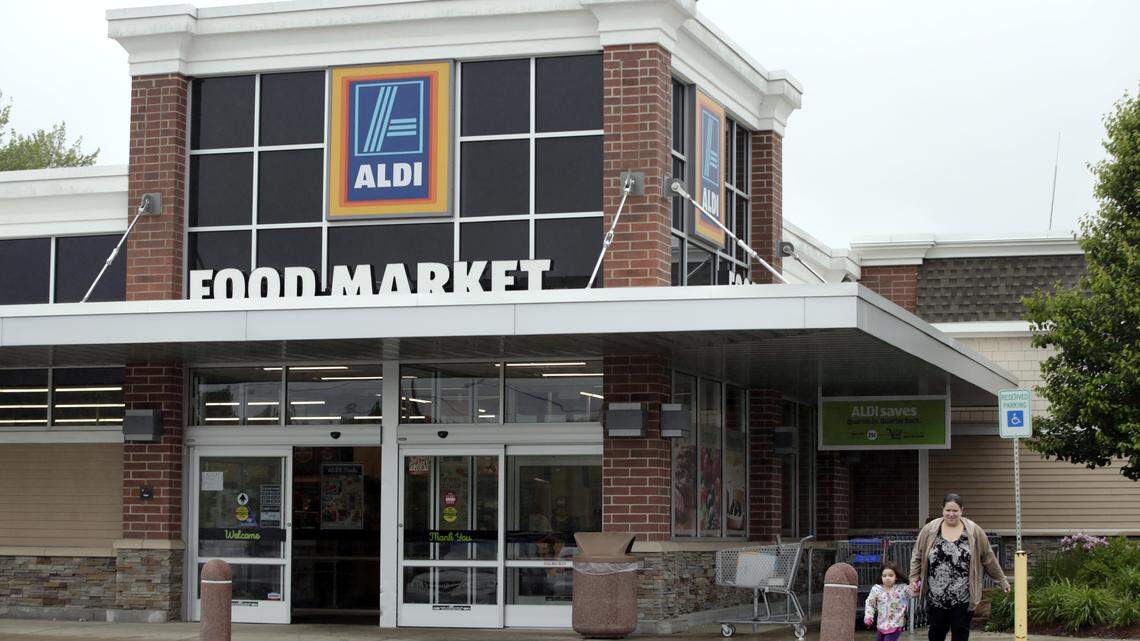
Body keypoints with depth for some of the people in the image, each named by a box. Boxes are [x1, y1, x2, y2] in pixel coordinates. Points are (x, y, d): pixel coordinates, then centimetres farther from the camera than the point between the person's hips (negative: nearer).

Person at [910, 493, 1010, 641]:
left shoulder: (974, 531, 0)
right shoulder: (929, 530, 1)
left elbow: (988, 559, 7)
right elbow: (917, 557, 7)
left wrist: (1001, 580, 11)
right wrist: (914, 579, -2)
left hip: (963, 599, -1)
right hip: (935, 597, 1)